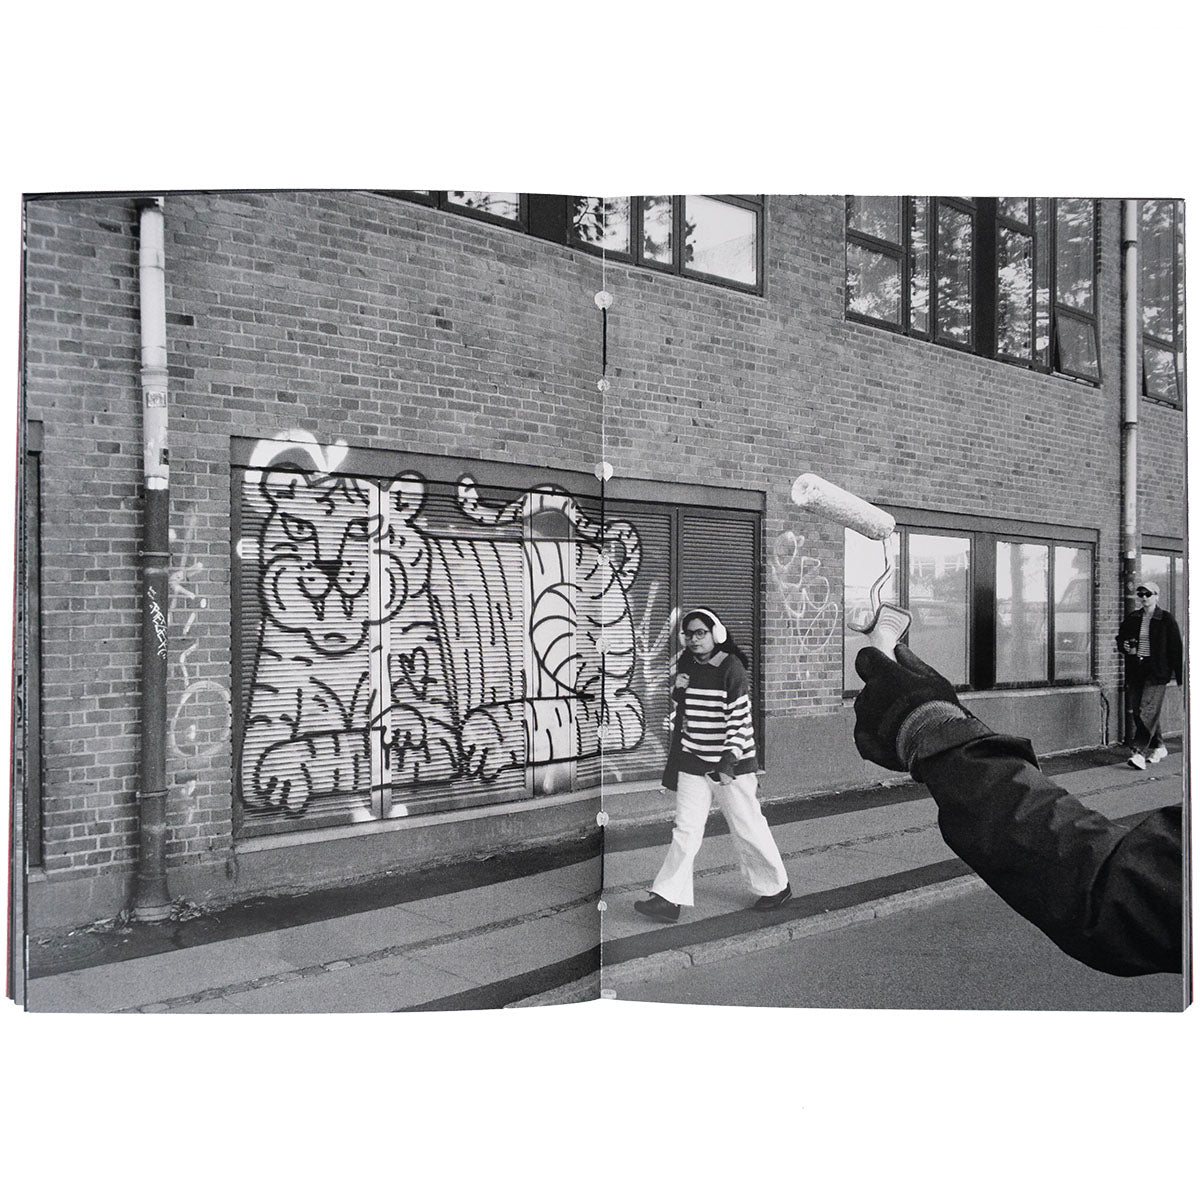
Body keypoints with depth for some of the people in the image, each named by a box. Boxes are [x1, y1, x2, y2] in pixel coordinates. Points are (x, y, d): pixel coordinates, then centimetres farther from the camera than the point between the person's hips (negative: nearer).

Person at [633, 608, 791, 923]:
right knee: (685, 830, 2)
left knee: (747, 828, 5)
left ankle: (776, 886, 26)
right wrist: (678, 691, -1)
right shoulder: (686, 665, 7)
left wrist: (729, 762, -22)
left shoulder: (732, 668, -12)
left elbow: (739, 719, -15)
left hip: (731, 764, -5)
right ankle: (668, 899, 2)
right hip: (693, 761, 5)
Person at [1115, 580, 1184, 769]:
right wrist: (1125, 646, -2)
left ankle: (1140, 753, -18)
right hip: (1135, 670, 6)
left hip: (1156, 671, -5)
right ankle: (1158, 747, 25)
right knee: (1138, 711, 8)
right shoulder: (1131, 618, 11)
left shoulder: (1166, 619, -1)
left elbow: (1175, 647, -1)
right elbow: (1119, 639, 23)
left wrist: (1180, 676, -4)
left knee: (1148, 710, -14)